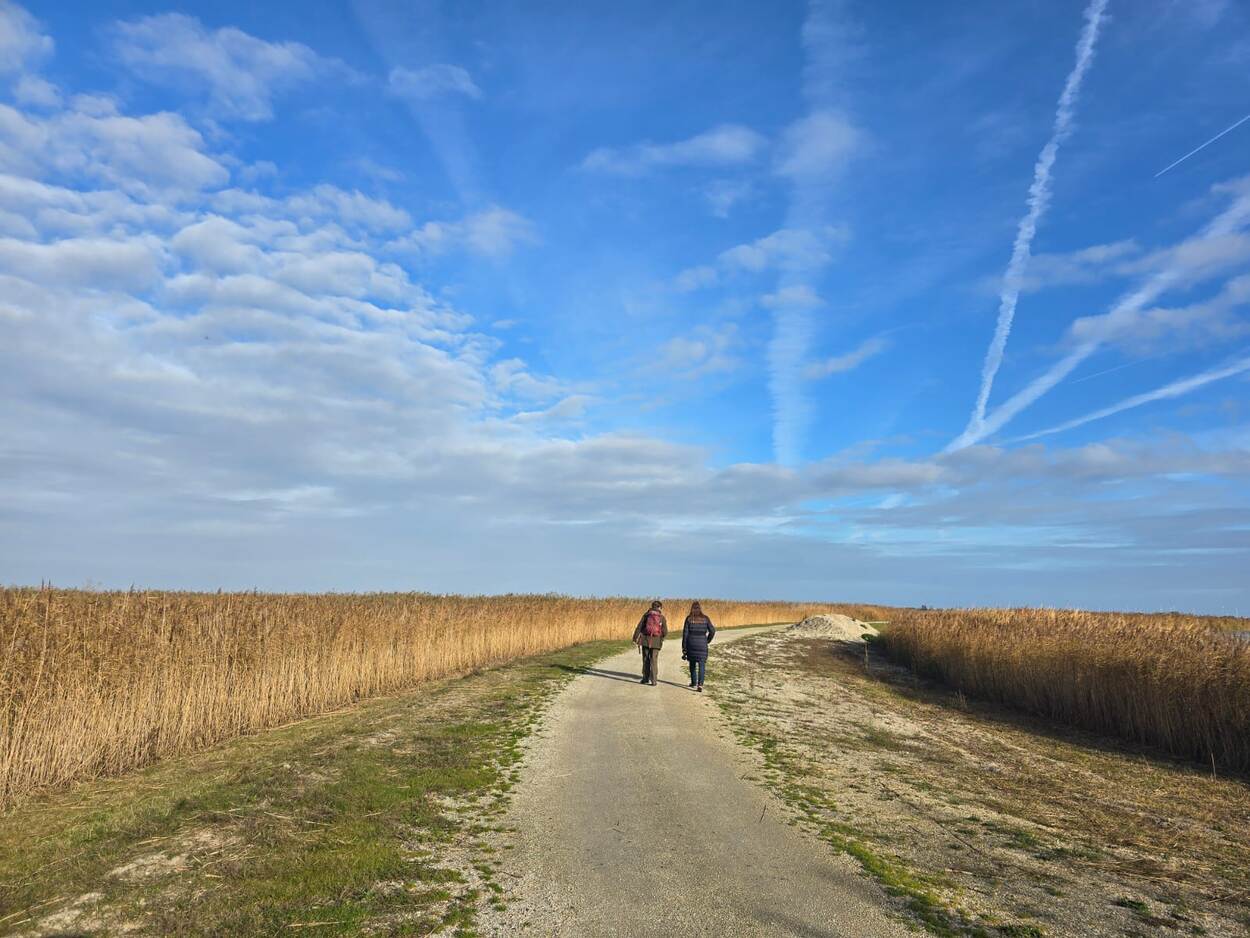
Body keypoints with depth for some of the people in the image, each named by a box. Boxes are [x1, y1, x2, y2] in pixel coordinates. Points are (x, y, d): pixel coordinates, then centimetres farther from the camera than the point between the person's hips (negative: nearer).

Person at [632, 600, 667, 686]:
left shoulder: (646, 615, 3)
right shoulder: (662, 617, 1)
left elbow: (639, 627, -4)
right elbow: (665, 633, 1)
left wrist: (635, 639, -4)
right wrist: (661, 639, 21)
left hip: (645, 640, 1)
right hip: (656, 642, -1)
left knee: (646, 659, 14)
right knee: (654, 661, 5)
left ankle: (646, 678, 18)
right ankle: (653, 681, 1)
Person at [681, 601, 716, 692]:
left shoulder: (689, 619, -2)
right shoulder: (705, 618, 0)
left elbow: (685, 633, -4)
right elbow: (712, 631, -2)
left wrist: (684, 648, 1)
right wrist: (707, 640, 14)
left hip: (691, 644, 1)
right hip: (702, 644, -1)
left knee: (692, 663, 19)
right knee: (702, 665, -1)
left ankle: (694, 683, 30)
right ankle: (700, 684, -17)